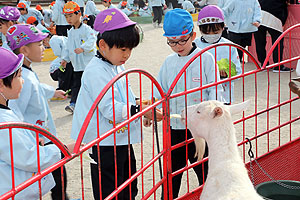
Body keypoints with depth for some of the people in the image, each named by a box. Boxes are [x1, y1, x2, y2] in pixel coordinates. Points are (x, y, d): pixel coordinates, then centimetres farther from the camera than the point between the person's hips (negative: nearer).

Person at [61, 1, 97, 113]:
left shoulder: (86, 29, -10)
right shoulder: (70, 32, 14)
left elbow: (92, 40, -25)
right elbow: (68, 47, 19)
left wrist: (83, 48, -38)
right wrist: (65, 59, 10)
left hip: (89, 63, -6)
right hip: (77, 65, 7)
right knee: (75, 85, 5)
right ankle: (73, 103, 6)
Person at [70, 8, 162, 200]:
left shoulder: (118, 67, 10)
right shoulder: (96, 71, -20)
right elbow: (109, 108, -27)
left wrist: (140, 103, 3)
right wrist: (141, 110, -29)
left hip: (123, 138, 10)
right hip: (106, 143, -9)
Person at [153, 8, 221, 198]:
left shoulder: (205, 58, -6)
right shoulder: (169, 62, 8)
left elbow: (214, 89, -8)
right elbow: (160, 92, 11)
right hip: (174, 127, 4)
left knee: (204, 170, 7)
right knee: (171, 172, 13)